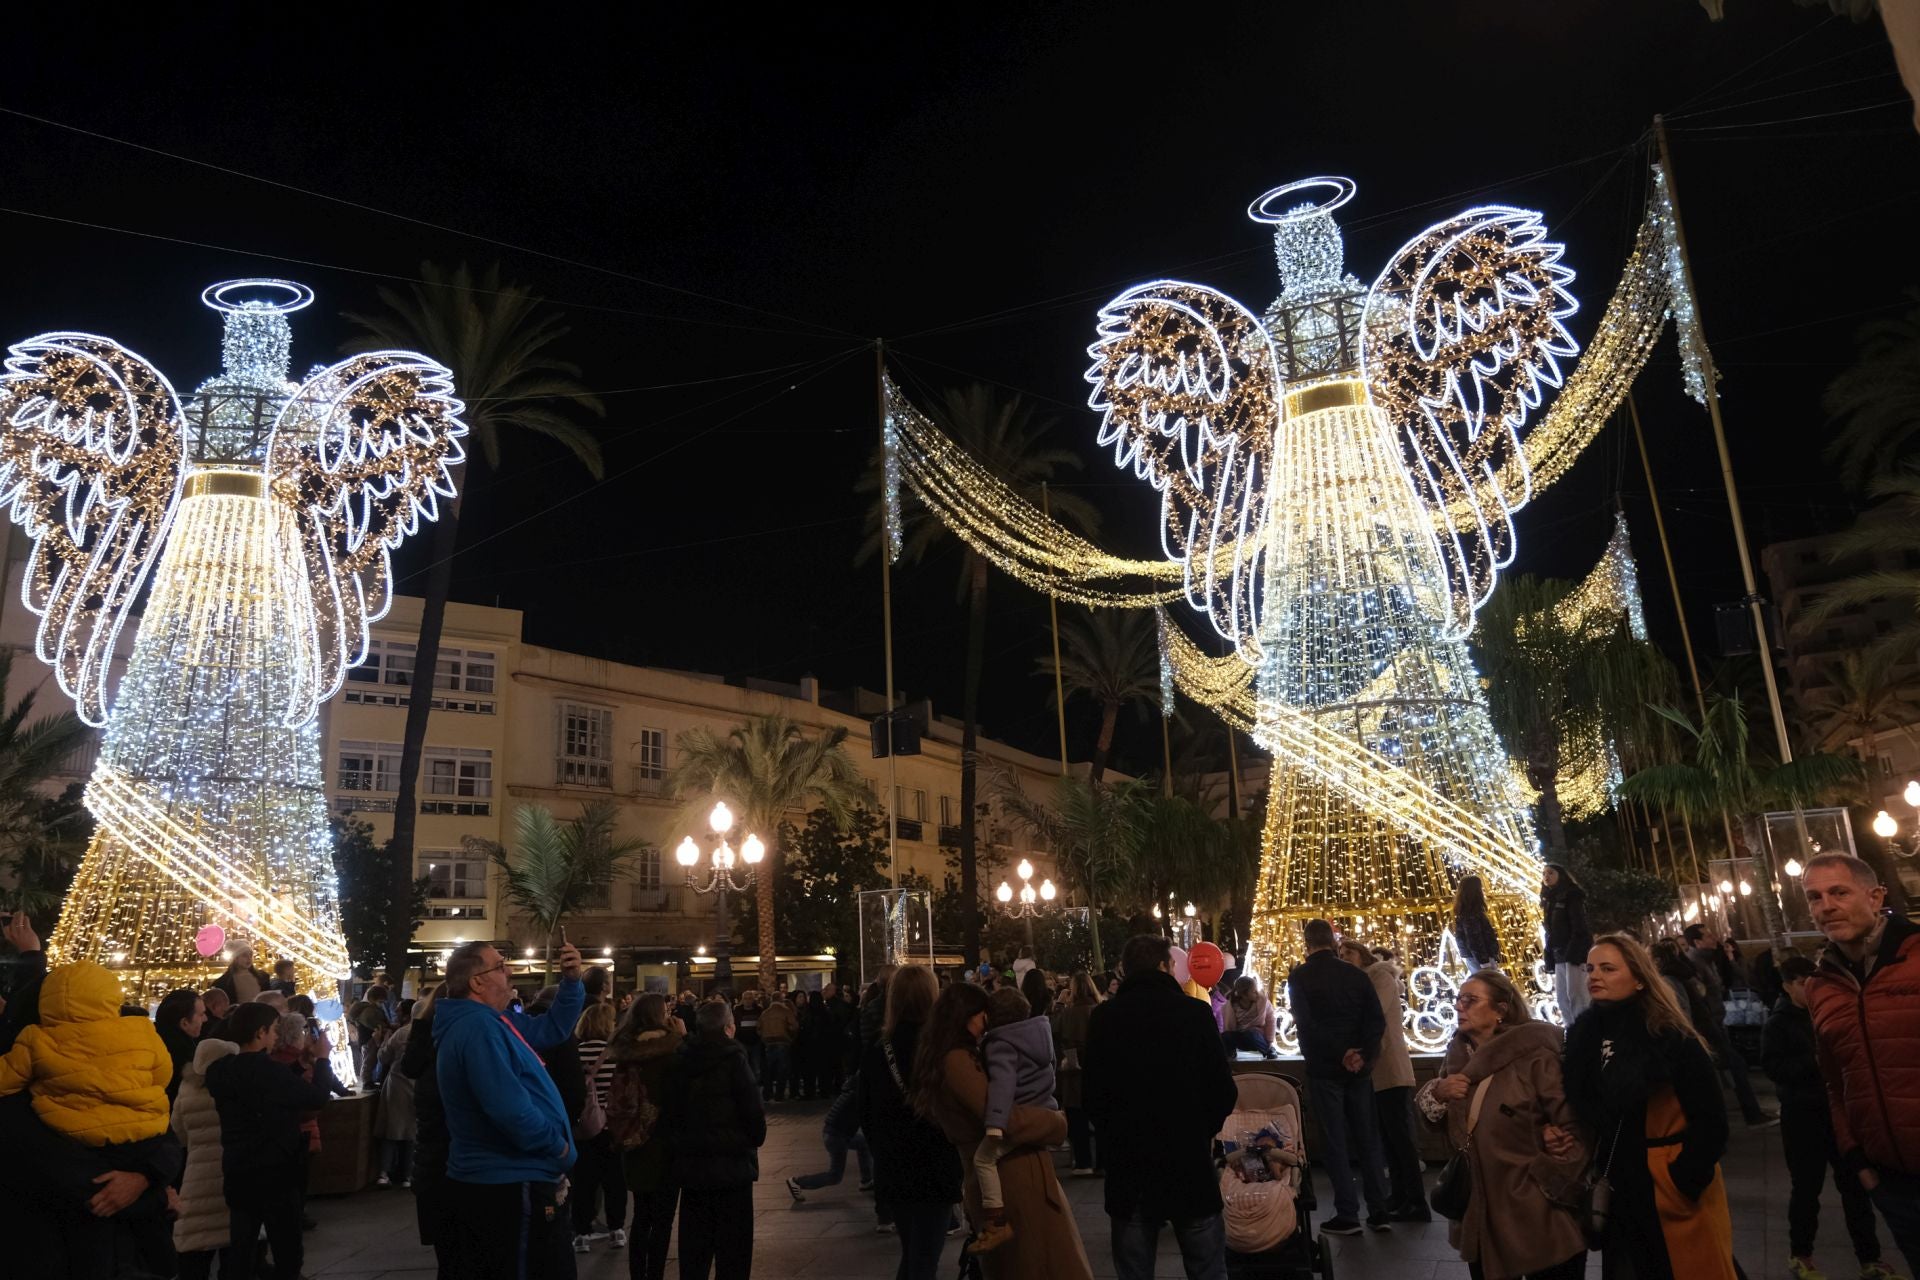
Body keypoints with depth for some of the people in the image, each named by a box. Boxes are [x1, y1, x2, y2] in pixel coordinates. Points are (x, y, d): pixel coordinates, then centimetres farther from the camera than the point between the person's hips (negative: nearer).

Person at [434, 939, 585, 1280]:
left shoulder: (490, 1021, 12)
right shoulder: (478, 1027, -23)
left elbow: (553, 1029, 20)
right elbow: (511, 1110, -32)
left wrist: (572, 981, 5)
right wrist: (559, 1147, -17)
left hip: (500, 1182, 11)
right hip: (510, 1187, -11)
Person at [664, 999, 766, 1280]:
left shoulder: (680, 1061, 2)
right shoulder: (733, 1059, -13)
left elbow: (668, 1114, 8)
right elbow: (753, 1112, -14)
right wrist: (756, 1138, 5)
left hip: (691, 1165, 5)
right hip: (731, 1164, -5)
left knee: (693, 1245, 14)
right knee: (732, 1247, 4)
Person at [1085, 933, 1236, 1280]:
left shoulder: (1103, 1018, -4)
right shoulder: (1194, 1012, -10)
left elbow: (1091, 1094, 2)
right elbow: (1224, 1091, -7)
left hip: (1127, 1166, 2)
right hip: (1188, 1162, -2)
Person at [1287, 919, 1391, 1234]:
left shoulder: (1300, 976, -7)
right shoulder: (1355, 974, 3)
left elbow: (1305, 1023, -17)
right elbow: (1378, 1020, -4)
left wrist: (1339, 1054, -12)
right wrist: (1364, 1055, -10)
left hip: (1324, 1068, -3)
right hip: (1359, 1068, 3)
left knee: (1336, 1141, 3)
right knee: (1368, 1139, 12)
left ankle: (1347, 1214, 4)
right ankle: (1379, 1211, 15)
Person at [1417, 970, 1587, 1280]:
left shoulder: (1535, 1055, -16)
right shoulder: (1458, 1055, 5)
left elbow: (1575, 1130, -19)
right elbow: (1433, 1120, 12)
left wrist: (1553, 1183, -14)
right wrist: (1438, 1092, -8)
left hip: (1538, 1217, -6)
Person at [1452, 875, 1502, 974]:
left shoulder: (1466, 911, 11)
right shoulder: (1470, 914, -19)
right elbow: (1474, 941, -22)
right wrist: (1485, 963, -22)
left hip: (1476, 958, 10)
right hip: (1479, 959, -10)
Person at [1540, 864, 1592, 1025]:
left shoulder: (1571, 895, -6)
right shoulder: (1549, 900, 18)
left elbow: (1580, 928, -14)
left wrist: (1575, 954, -22)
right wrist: (1548, 957, 10)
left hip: (1574, 952, -8)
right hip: (1559, 954, 8)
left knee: (1575, 994, -10)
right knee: (1561, 996, 7)